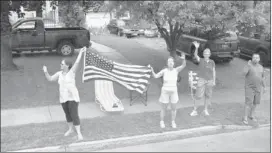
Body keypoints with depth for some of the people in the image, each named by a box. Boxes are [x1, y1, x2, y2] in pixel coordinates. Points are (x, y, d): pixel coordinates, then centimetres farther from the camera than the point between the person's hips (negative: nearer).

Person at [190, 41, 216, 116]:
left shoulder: (212, 62, 6)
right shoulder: (200, 60, -2)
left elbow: (214, 71, 8)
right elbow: (195, 55, -21)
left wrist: (214, 81, 4)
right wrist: (197, 48, -37)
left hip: (209, 81, 3)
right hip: (201, 80, -3)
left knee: (208, 96, 9)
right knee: (198, 96, -5)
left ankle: (205, 110, 24)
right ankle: (195, 110, 5)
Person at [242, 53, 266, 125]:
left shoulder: (261, 67, 4)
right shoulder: (248, 66, -13)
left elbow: (262, 77, 14)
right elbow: (244, 74, -31)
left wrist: (264, 87, 15)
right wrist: (248, 65, -38)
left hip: (257, 88, 5)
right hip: (249, 88, -5)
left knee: (255, 102, 12)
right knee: (249, 102, -10)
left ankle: (251, 115, 30)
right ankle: (245, 118, 0)